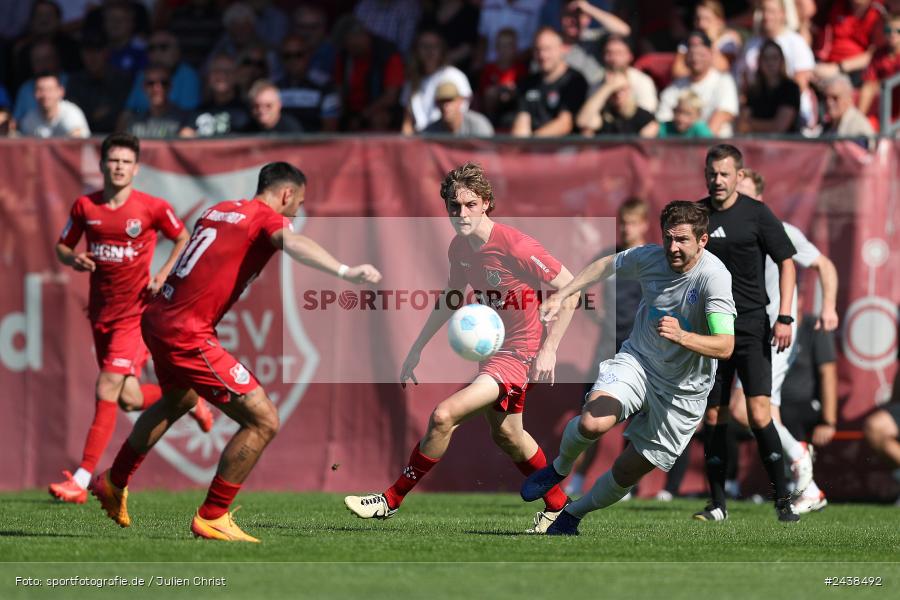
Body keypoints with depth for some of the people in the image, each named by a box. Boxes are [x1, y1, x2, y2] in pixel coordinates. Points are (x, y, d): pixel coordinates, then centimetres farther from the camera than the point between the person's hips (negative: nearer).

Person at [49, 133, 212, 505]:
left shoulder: (152, 208, -7)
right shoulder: (85, 207, 1)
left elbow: (183, 240, 8)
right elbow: (62, 246, 13)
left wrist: (164, 275, -6)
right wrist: (73, 259, -10)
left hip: (136, 313, -5)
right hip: (101, 313, 5)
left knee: (107, 390, -15)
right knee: (129, 399, 8)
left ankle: (81, 481, -15)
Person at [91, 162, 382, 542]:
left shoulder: (220, 211, 15)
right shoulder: (267, 217, -10)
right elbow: (293, 244, -32)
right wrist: (344, 271, -44)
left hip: (159, 321, 10)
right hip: (187, 335, -9)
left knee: (178, 400, 39)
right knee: (263, 421, -8)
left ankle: (113, 483, 55)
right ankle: (211, 518, -1)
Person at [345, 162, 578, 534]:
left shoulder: (515, 246, -24)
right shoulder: (460, 247, 0)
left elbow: (569, 287, -19)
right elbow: (452, 298, 17)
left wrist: (549, 348, -20)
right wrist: (417, 349, 15)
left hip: (518, 351, -9)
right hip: (489, 346, 9)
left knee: (444, 416, -18)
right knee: (506, 433, 24)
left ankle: (391, 500, -5)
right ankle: (557, 506, 43)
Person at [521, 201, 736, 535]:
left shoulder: (714, 277, -25)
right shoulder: (649, 257, -10)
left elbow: (725, 346, -33)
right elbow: (607, 265, 14)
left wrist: (682, 336, -50)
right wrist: (560, 297, 9)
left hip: (682, 392, -2)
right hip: (637, 361, 2)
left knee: (628, 473, 4)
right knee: (592, 423, -28)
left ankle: (573, 515, 33)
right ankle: (560, 468, 6)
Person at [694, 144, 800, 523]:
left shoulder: (756, 214, -2)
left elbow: (787, 264, 1)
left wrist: (784, 317, -7)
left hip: (752, 328, -4)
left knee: (759, 413, -13)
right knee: (712, 417, 3)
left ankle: (783, 500, -7)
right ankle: (717, 504, 11)